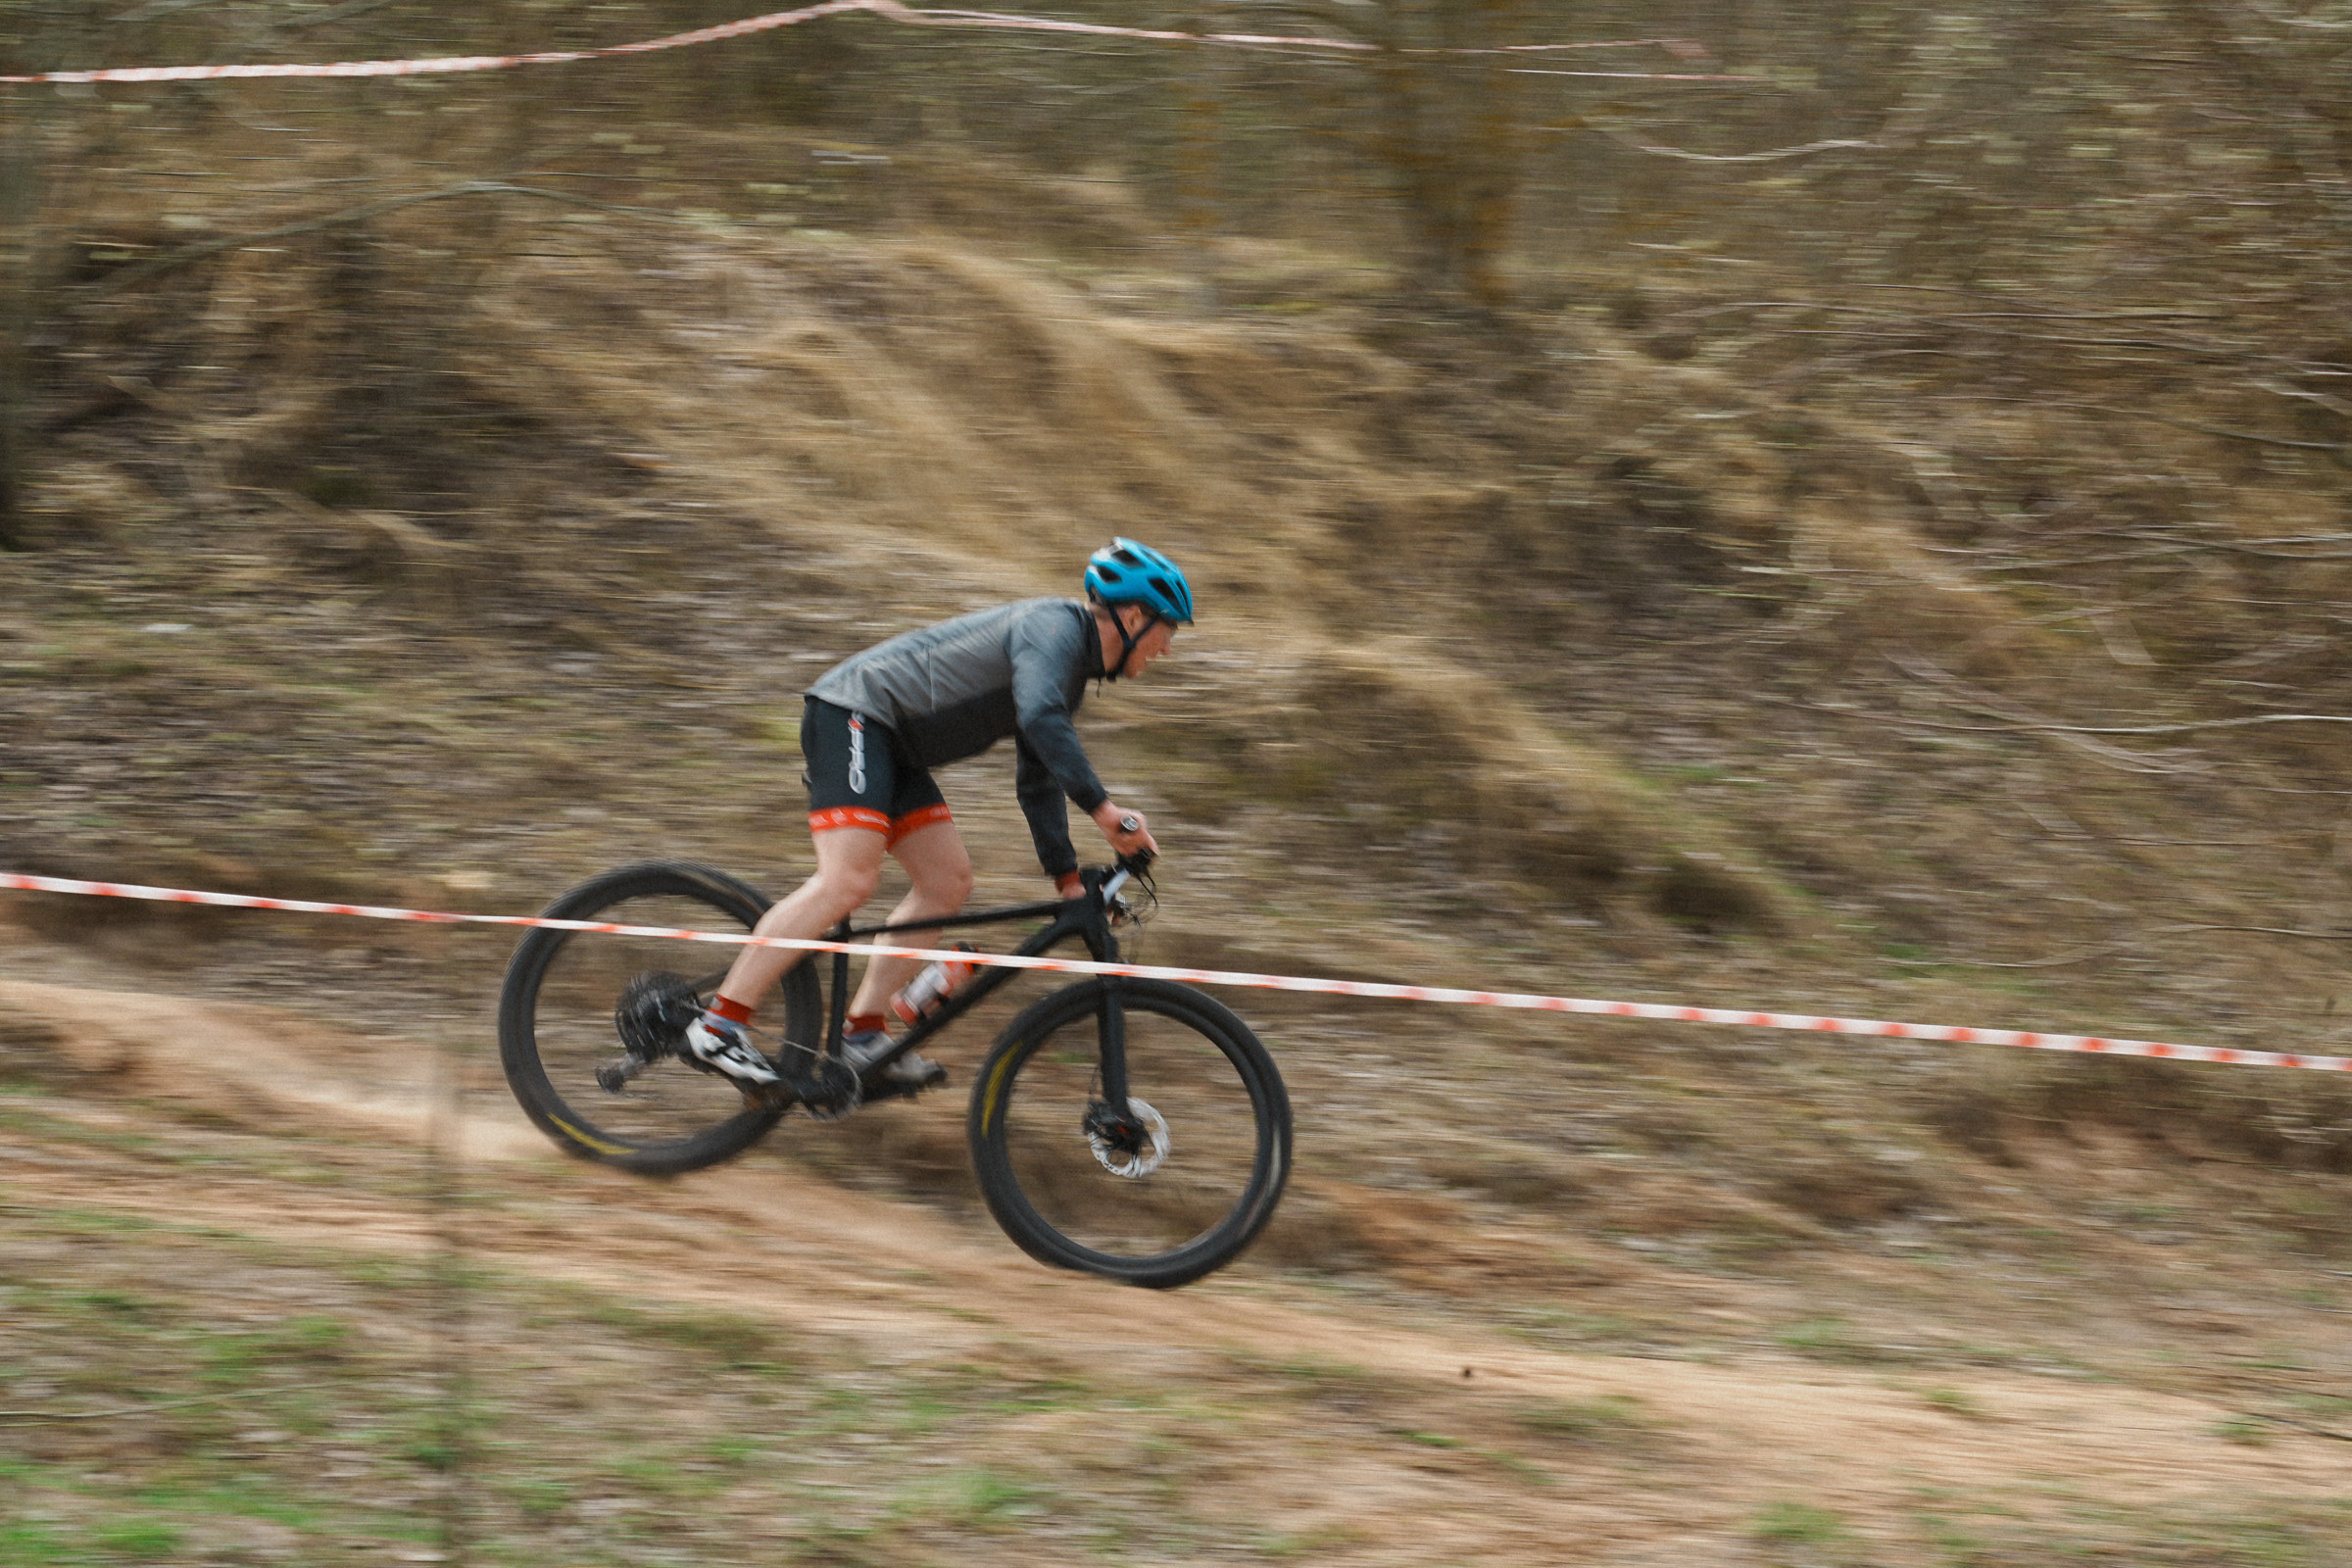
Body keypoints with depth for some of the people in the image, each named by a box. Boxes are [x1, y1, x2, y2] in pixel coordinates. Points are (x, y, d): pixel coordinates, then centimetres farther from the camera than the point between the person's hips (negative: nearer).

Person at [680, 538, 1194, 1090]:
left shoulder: (1073, 673, 17)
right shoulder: (1053, 626, -14)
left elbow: (1039, 779, 23)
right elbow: (1040, 719, -32)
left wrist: (1067, 875, 17)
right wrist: (1103, 809, -36)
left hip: (893, 748, 11)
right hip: (853, 713, -11)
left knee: (947, 882, 5)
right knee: (848, 882, -22)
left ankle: (863, 1031, 4)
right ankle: (719, 1024, -22)